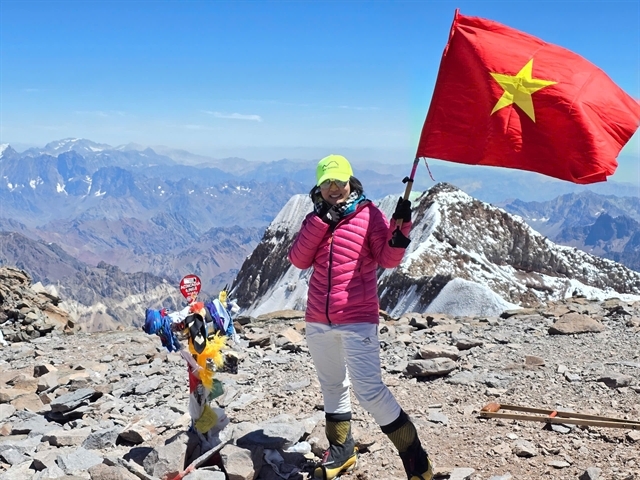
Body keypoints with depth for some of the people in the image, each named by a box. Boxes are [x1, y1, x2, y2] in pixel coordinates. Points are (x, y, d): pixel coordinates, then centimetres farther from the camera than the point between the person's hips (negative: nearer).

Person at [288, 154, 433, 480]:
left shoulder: (369, 214, -3)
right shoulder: (315, 219, 10)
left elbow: (387, 260, -10)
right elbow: (299, 260, -2)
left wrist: (400, 228, -25)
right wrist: (320, 221, -10)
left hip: (357, 320, -5)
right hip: (317, 320, 6)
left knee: (369, 390, -11)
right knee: (332, 385, 17)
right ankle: (341, 451, 33)